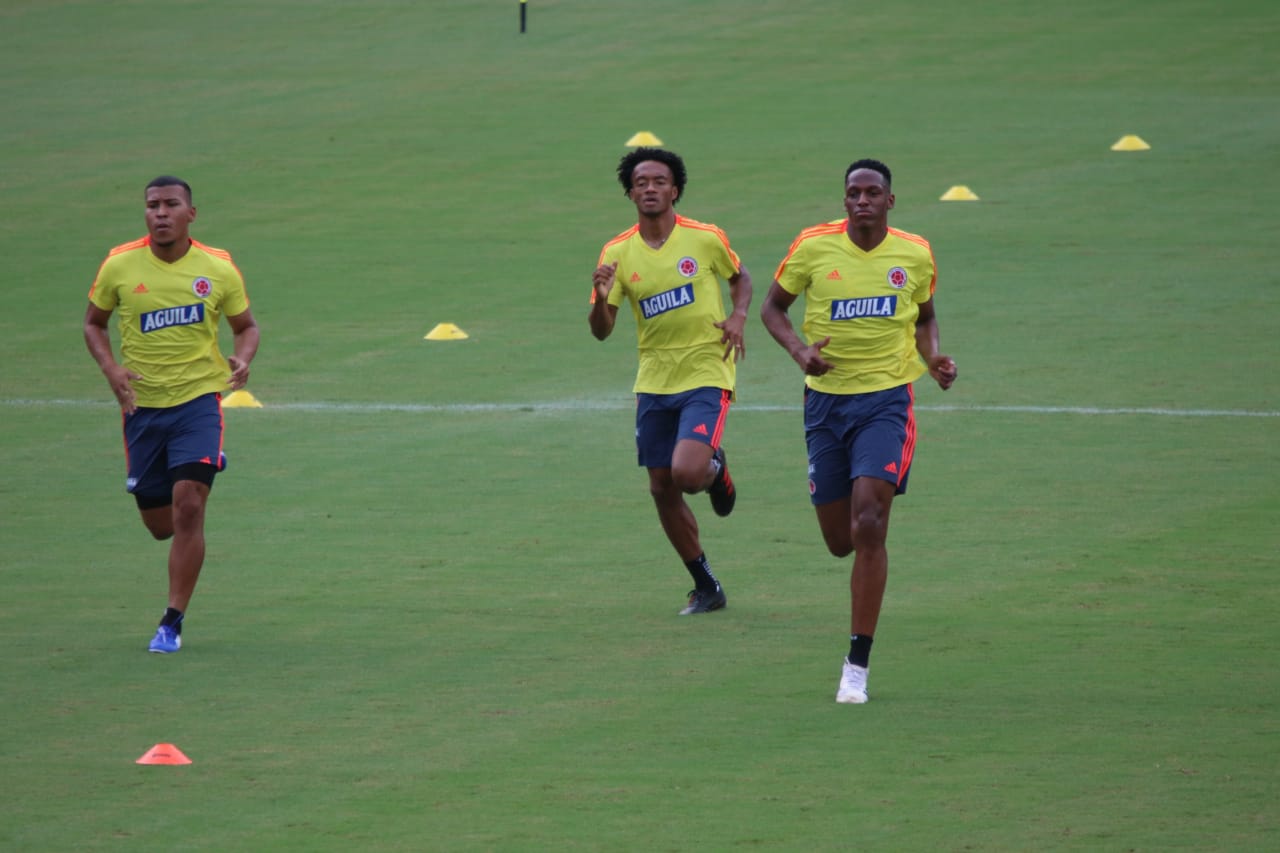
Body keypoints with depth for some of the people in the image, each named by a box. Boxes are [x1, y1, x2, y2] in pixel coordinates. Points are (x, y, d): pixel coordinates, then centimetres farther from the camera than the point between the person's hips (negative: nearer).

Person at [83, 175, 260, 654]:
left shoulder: (218, 269, -4)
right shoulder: (120, 266, -4)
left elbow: (245, 327, 10)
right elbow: (94, 322, 10)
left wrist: (242, 360, -13)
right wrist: (111, 368, -9)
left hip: (199, 401, -2)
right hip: (142, 405, 2)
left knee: (187, 507, -17)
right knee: (161, 525, 9)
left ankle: (173, 623, -6)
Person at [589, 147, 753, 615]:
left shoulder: (705, 239, -6)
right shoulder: (617, 253, -1)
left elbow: (740, 277, 14)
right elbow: (601, 331, -2)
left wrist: (738, 317, -6)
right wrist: (601, 298, -24)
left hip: (705, 377, -4)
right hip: (654, 383, 4)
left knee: (687, 472, -22)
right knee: (663, 489, 5)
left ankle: (717, 470, 17)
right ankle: (705, 588, 21)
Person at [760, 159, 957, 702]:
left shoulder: (915, 254, 0)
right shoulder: (814, 246, -4)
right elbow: (772, 306, 7)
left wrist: (933, 359, -2)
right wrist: (798, 350, -11)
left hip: (887, 398, -1)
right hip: (826, 400, 1)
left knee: (868, 526, -17)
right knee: (840, 541, 5)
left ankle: (858, 664, -13)